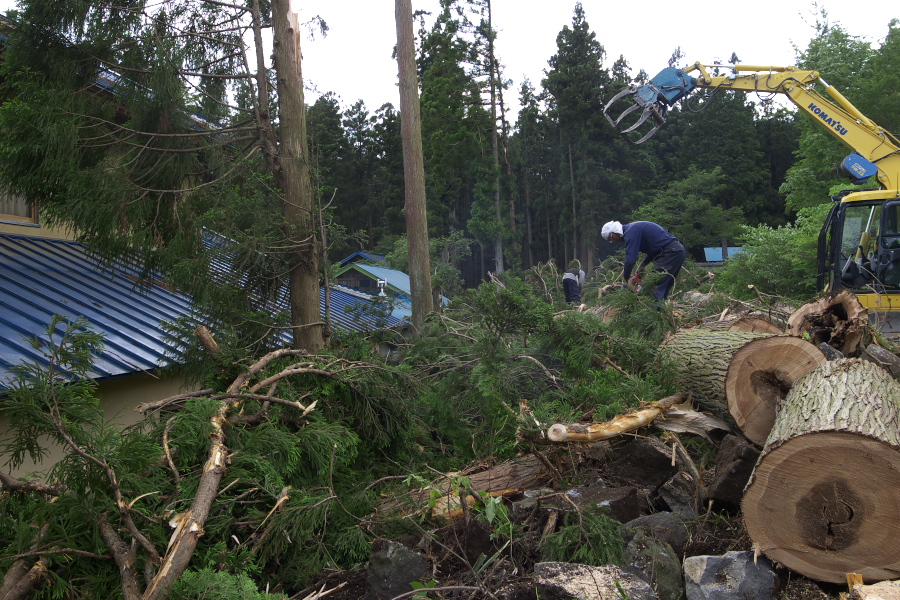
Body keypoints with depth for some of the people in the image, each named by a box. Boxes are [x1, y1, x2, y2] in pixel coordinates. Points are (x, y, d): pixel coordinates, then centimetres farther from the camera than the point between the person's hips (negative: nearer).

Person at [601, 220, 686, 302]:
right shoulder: (634, 228, 20)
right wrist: (643, 265, 16)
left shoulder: (630, 233, -11)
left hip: (670, 252, -10)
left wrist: (625, 280, -5)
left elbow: (630, 259, -17)